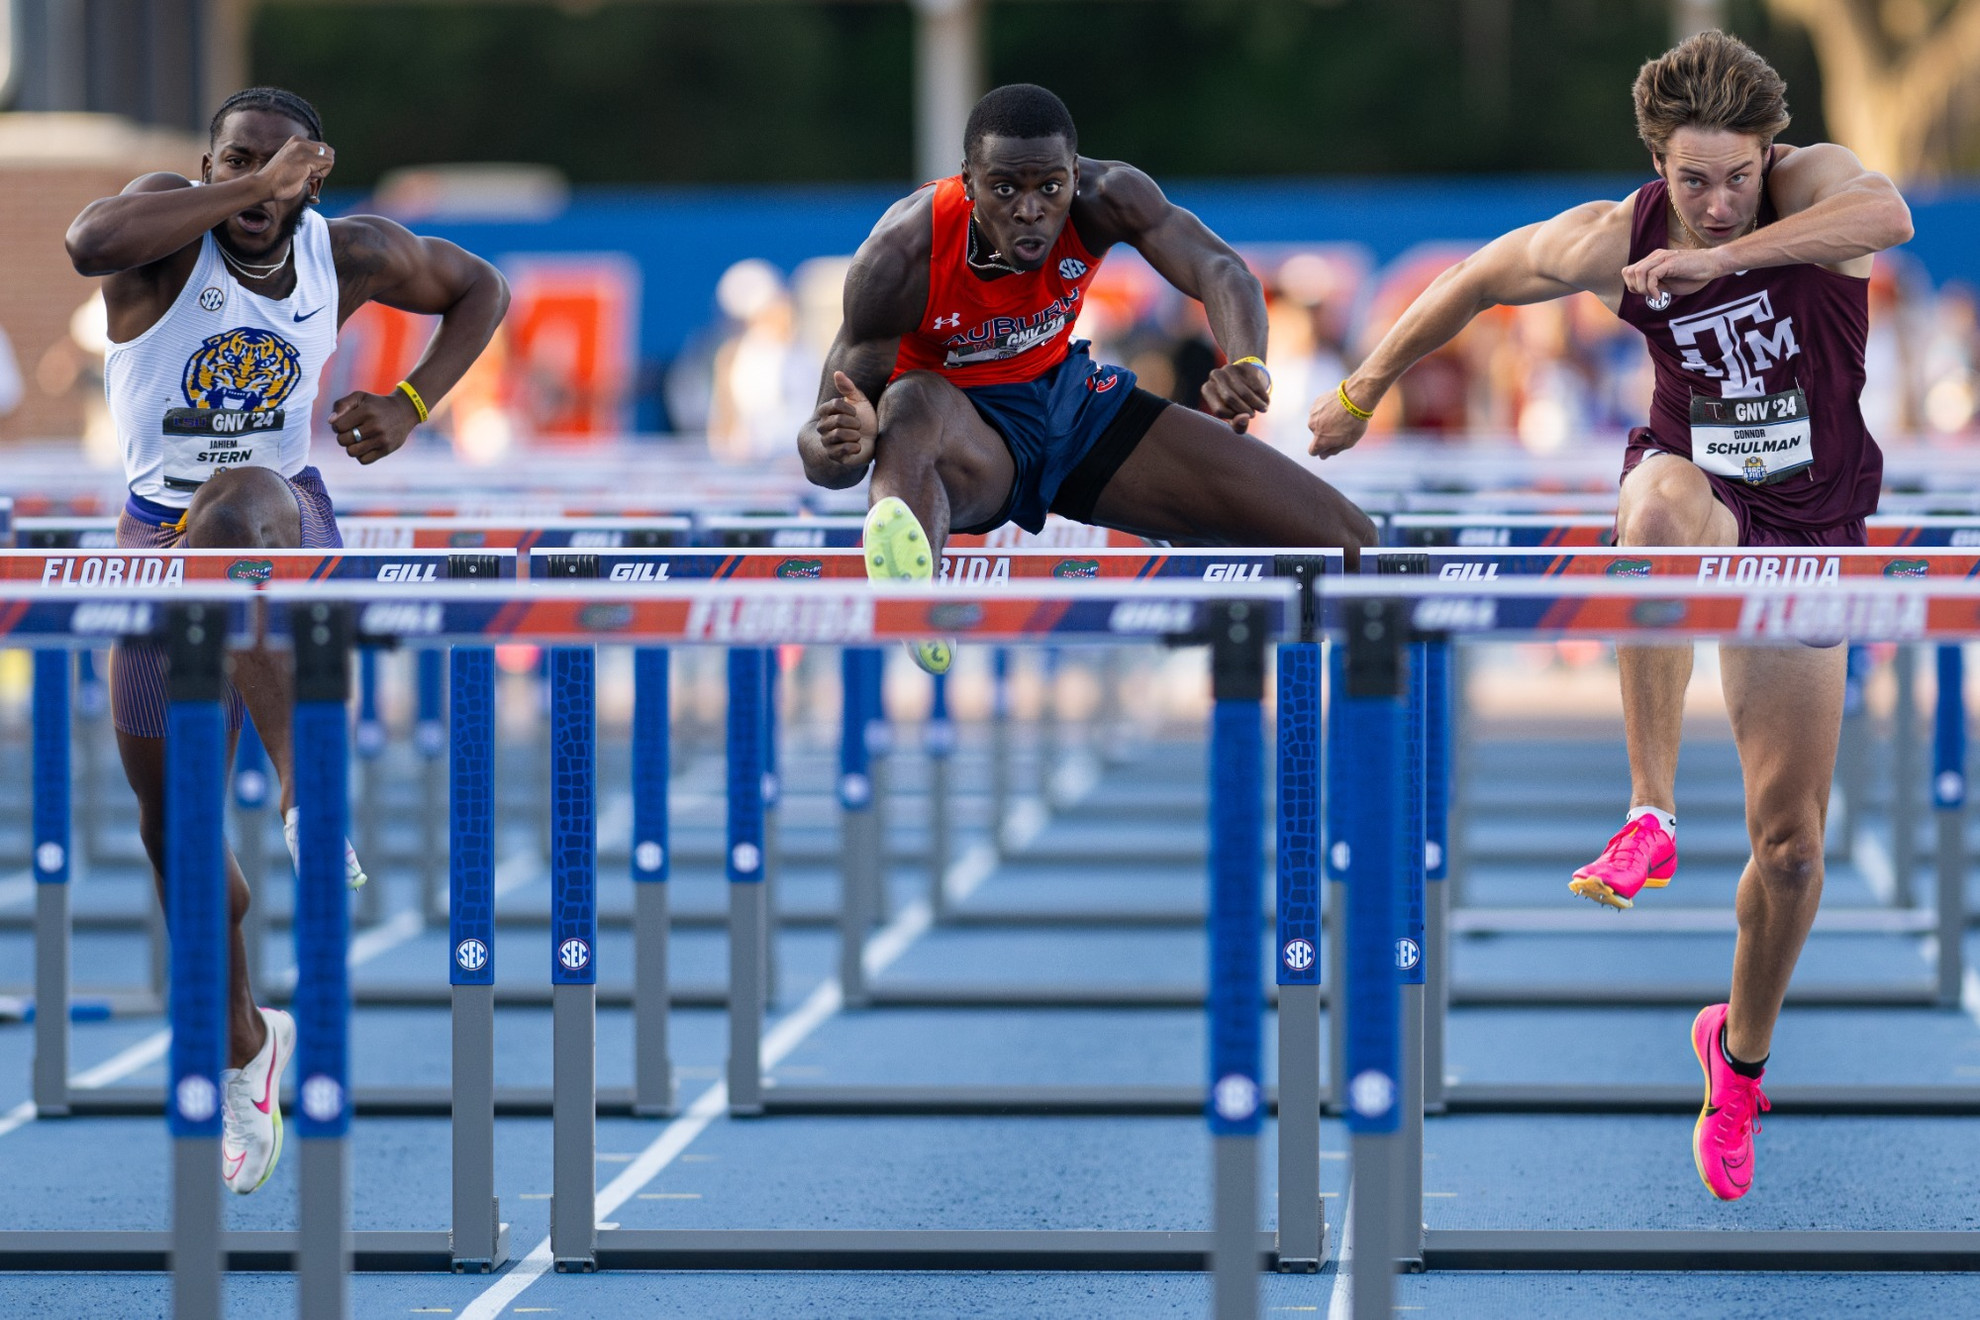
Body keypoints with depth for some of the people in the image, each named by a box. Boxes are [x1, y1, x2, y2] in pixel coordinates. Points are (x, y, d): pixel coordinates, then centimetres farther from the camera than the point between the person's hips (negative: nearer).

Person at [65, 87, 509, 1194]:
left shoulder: (351, 254, -4)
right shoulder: (171, 228, -12)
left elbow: (481, 289, 14)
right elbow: (90, 242, -37)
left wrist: (414, 403, -2)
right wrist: (245, 188, -35)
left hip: (286, 519, -2)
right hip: (160, 539, 2)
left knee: (237, 508, -41)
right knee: (170, 822, 8)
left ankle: (313, 797, -44)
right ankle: (245, 1043, 31)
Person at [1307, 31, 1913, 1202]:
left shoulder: (1809, 187, -17)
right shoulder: (1612, 241, -11)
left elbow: (1888, 214, -42)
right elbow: (1483, 278, 7)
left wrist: (1720, 259, -49)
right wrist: (1366, 389, 16)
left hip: (1804, 535, 0)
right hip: (1698, 492, 0)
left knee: (1791, 842, 1)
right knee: (1663, 512, -42)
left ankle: (1742, 1053, 28)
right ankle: (1651, 816, -41)